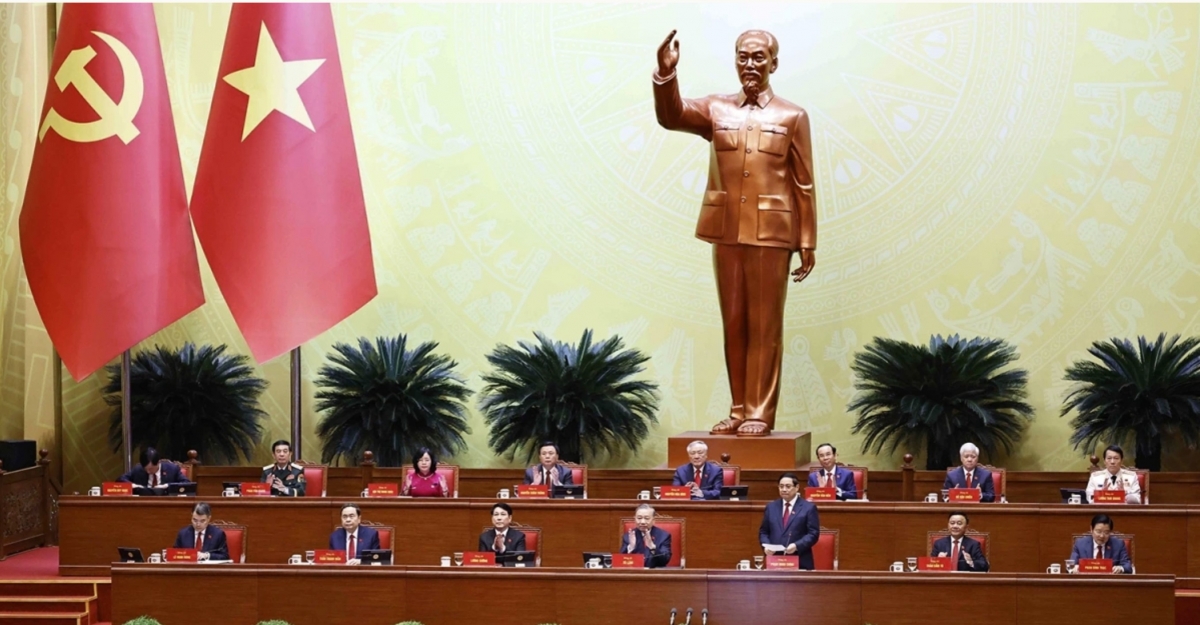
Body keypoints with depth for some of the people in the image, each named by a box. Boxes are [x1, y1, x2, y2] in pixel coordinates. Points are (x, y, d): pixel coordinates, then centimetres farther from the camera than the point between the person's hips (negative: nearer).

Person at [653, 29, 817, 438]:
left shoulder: (792, 116, 4)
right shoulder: (716, 109, 10)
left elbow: (804, 185, 2)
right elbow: (670, 116, -7)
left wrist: (808, 243, -2)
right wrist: (666, 73, -25)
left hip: (770, 232, -3)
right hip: (725, 231, 3)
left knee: (764, 325, 0)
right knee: (733, 324, 8)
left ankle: (760, 412, 5)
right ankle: (738, 410, 14)